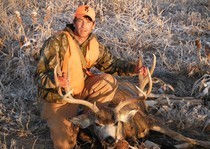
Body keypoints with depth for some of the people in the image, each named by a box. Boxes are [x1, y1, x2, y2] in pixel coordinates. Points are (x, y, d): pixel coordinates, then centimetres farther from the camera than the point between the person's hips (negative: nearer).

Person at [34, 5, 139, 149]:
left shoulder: (94, 44, -6)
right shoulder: (58, 42, -25)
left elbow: (111, 62, 6)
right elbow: (40, 76, -28)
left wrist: (133, 68, -11)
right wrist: (55, 80, -50)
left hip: (80, 89, 5)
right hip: (57, 97, -5)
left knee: (109, 81, -14)